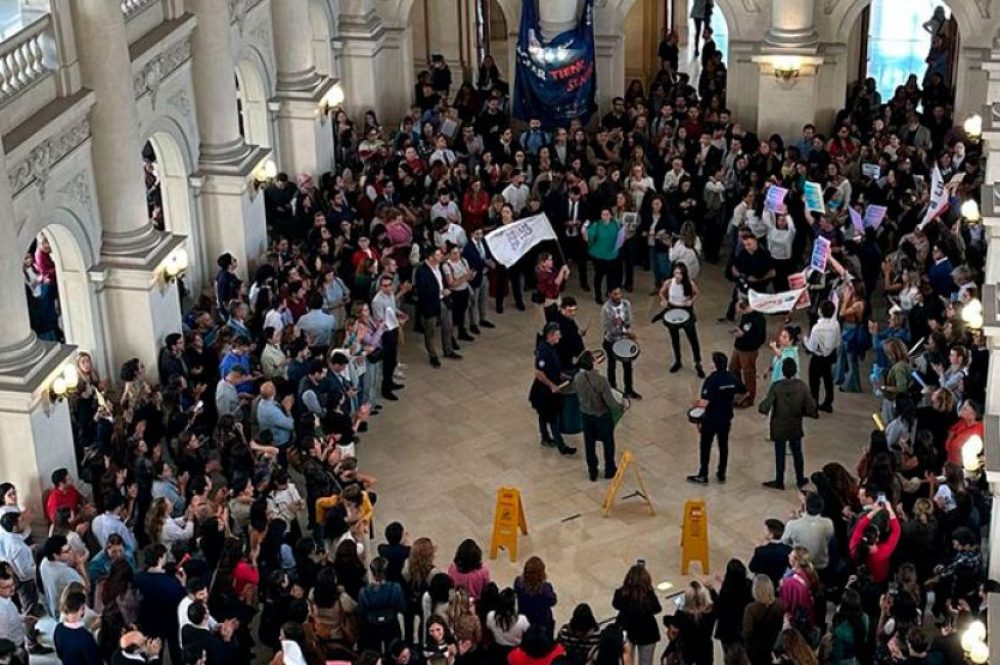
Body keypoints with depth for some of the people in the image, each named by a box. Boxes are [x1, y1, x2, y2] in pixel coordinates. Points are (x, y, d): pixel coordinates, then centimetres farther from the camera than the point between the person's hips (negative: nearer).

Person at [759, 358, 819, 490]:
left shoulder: (776, 386, -20)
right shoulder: (801, 386, -13)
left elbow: (765, 407, -24)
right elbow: (810, 406, -14)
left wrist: (762, 407, -2)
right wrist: (801, 412, 5)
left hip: (779, 427, -2)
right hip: (795, 427, 2)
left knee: (780, 454, 12)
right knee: (797, 453, 19)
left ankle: (779, 482, 23)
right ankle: (800, 479, 33)